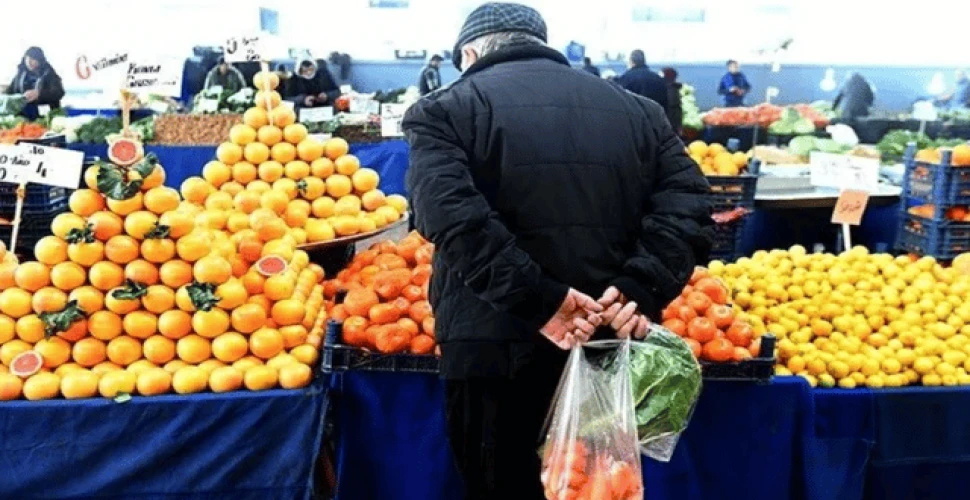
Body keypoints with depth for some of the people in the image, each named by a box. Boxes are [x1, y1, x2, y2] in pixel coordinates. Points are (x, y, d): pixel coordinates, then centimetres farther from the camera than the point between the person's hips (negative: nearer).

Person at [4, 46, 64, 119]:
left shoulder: (49, 74, -1)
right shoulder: (21, 73, 13)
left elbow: (59, 92, -16)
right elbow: (10, 90, 18)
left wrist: (38, 93, -31)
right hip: (22, 115, 4)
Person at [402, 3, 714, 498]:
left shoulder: (445, 109, 1)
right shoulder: (637, 109, 14)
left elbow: (453, 217, -18)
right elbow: (688, 208, 0)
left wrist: (540, 303, -19)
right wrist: (638, 290, -11)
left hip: (495, 349, -4)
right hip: (610, 347, 4)